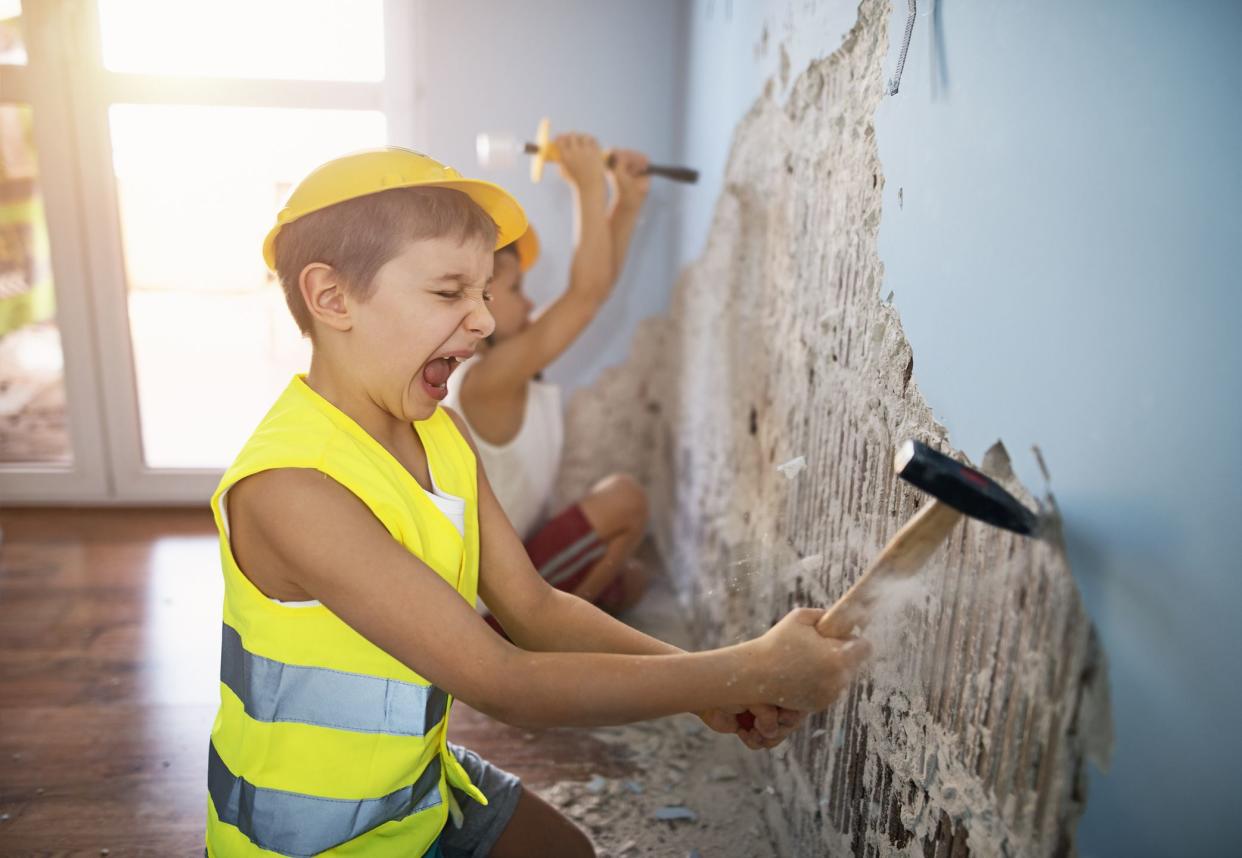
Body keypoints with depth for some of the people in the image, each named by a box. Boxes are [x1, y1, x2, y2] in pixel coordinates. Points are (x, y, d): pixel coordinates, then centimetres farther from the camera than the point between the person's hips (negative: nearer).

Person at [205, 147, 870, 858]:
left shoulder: (442, 433, -7)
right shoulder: (289, 488, -33)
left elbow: (533, 607, -7)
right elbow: (507, 685, -33)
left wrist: (701, 684, -20)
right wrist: (755, 672, -29)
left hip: (417, 779, 6)